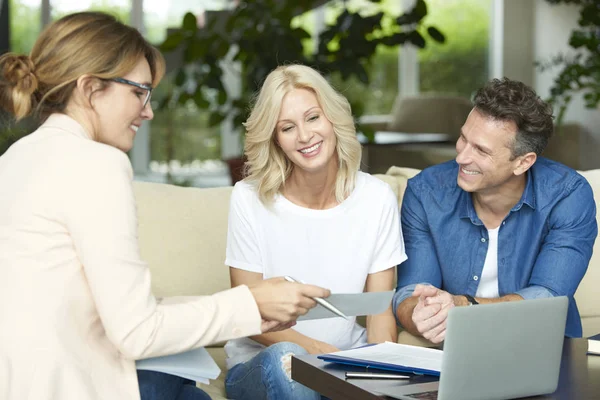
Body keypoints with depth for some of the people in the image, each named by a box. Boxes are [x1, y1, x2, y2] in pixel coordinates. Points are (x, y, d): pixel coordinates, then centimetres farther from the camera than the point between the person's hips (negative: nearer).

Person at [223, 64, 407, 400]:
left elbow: (381, 311, 0)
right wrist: (314, 348, -24)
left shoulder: (377, 198, -3)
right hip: (261, 365, -1)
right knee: (283, 359, -36)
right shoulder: (250, 198, -9)